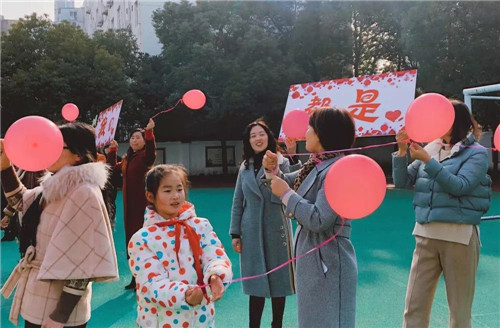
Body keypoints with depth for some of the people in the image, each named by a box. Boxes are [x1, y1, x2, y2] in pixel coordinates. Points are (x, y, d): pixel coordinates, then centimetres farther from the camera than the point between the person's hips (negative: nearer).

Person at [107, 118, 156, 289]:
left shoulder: (146, 156, -7)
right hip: (129, 203, 8)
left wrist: (149, 132, -44)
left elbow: (152, 151, -30)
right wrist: (112, 150, 19)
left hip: (143, 203, -8)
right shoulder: (127, 158, 16)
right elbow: (114, 170, 26)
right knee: (132, 236, 12)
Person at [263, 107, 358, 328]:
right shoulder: (316, 165, 7)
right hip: (311, 259, 10)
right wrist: (273, 171, -1)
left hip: (327, 262, -10)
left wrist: (286, 194, -20)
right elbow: (289, 183, 18)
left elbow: (318, 220, -29)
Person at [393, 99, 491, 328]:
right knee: (414, 307, 5)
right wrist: (402, 151, -5)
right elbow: (402, 182, 7)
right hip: (426, 234, 4)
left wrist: (428, 161, -20)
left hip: (459, 236, -4)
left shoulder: (477, 153, -2)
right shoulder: (431, 149, 8)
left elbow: (459, 186, -17)